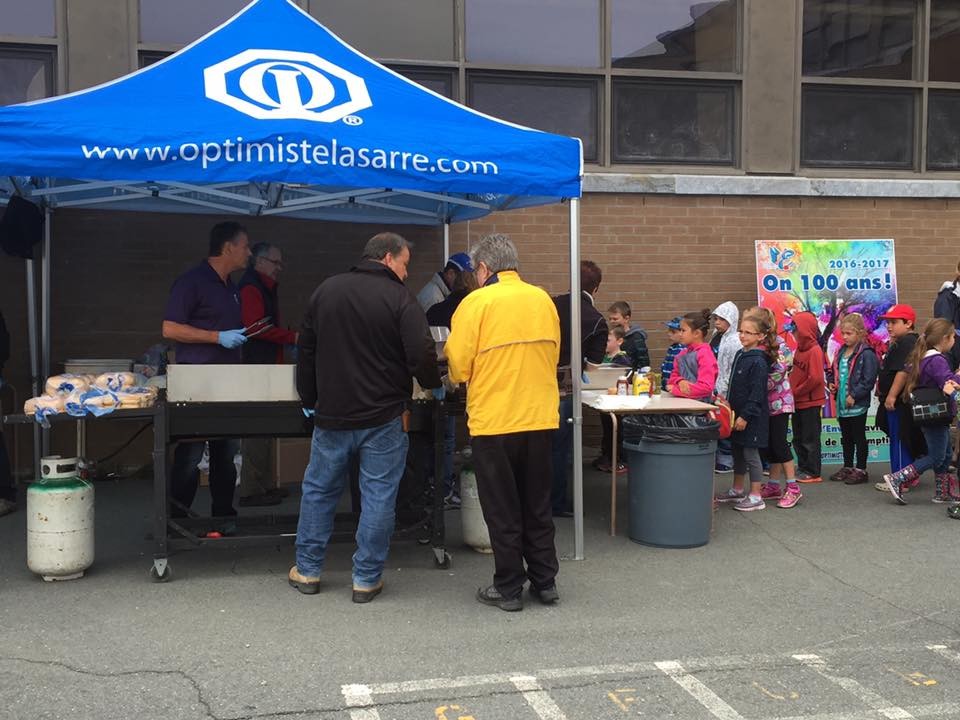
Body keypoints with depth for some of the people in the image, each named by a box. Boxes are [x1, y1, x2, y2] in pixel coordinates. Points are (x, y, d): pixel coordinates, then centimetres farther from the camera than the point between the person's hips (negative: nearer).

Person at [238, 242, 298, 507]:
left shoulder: (264, 287, 21)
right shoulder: (251, 288, -12)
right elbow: (255, 327, -23)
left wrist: (287, 340, 12)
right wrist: (292, 337, -19)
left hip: (265, 365, 11)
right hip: (256, 366, -11)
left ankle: (265, 485, 20)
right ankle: (251, 490, -4)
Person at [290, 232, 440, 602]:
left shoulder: (325, 291, 7)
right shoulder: (399, 298, -10)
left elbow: (305, 351, 14)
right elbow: (422, 355, -17)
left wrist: (309, 399, 23)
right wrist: (433, 383, 4)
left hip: (331, 414, 4)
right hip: (383, 418, -4)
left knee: (319, 489, 16)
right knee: (378, 496, 5)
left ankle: (307, 570, 24)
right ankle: (366, 579, 10)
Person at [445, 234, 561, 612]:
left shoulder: (476, 302, -11)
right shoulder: (543, 300, 4)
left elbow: (458, 367, -12)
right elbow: (553, 355, 12)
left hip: (494, 421, -4)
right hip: (540, 418, 5)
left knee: (502, 510, 8)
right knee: (537, 506, 17)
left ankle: (509, 588, 16)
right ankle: (545, 581, 25)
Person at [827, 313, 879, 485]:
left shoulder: (866, 354, -15)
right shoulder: (841, 352, 8)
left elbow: (868, 380, -18)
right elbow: (835, 372, 22)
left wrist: (854, 395, -19)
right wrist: (832, 385, 4)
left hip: (857, 404, -8)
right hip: (841, 403, 8)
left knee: (859, 437, 4)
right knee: (846, 437, 17)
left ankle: (861, 470, 13)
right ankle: (847, 467, 28)